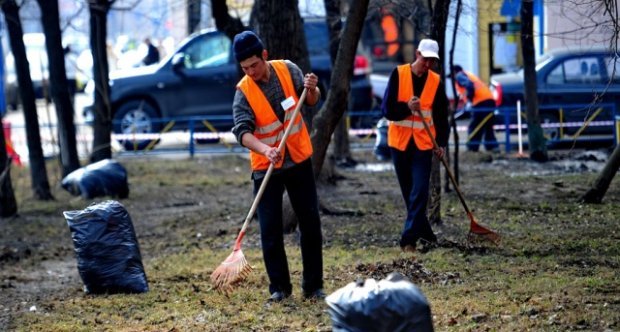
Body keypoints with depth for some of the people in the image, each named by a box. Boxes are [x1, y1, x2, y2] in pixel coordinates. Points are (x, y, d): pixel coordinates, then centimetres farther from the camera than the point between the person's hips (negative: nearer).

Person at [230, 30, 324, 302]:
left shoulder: (287, 70, -5)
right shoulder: (243, 91, -14)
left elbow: (312, 101, 7)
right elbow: (243, 131, -25)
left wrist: (312, 89, -16)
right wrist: (265, 150, -44)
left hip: (299, 160, 2)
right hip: (266, 167, -2)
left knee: (311, 224, 5)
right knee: (270, 230, -3)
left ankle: (313, 285, 13)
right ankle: (279, 287, 9)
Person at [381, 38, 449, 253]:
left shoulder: (436, 82, 0)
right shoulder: (398, 74, -4)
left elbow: (441, 116, 4)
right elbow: (387, 109, -7)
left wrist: (441, 143, -6)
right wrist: (407, 108, -24)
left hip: (423, 144, 0)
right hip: (399, 142, 0)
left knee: (419, 193, -11)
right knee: (409, 193, 9)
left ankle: (409, 239, -12)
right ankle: (426, 234, 23)